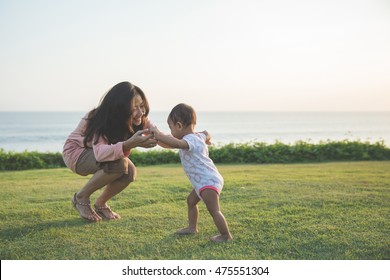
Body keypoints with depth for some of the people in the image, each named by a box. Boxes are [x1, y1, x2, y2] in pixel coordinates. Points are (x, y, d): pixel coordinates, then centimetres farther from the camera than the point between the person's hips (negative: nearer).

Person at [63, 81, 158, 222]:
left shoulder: (140, 120, -17)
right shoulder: (101, 120, -35)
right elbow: (100, 153, -51)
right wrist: (129, 144, -67)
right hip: (76, 153, -6)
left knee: (130, 172, -22)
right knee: (119, 164, -33)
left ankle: (101, 203, 4)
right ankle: (81, 198, -10)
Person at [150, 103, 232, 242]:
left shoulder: (190, 140, -21)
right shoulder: (199, 136, 12)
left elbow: (177, 143, -42)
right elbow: (207, 134, 34)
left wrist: (158, 135, -37)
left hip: (208, 181, -11)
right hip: (207, 180, 11)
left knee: (214, 210, -8)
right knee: (191, 200, 24)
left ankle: (226, 235, 0)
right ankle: (192, 227, 35)